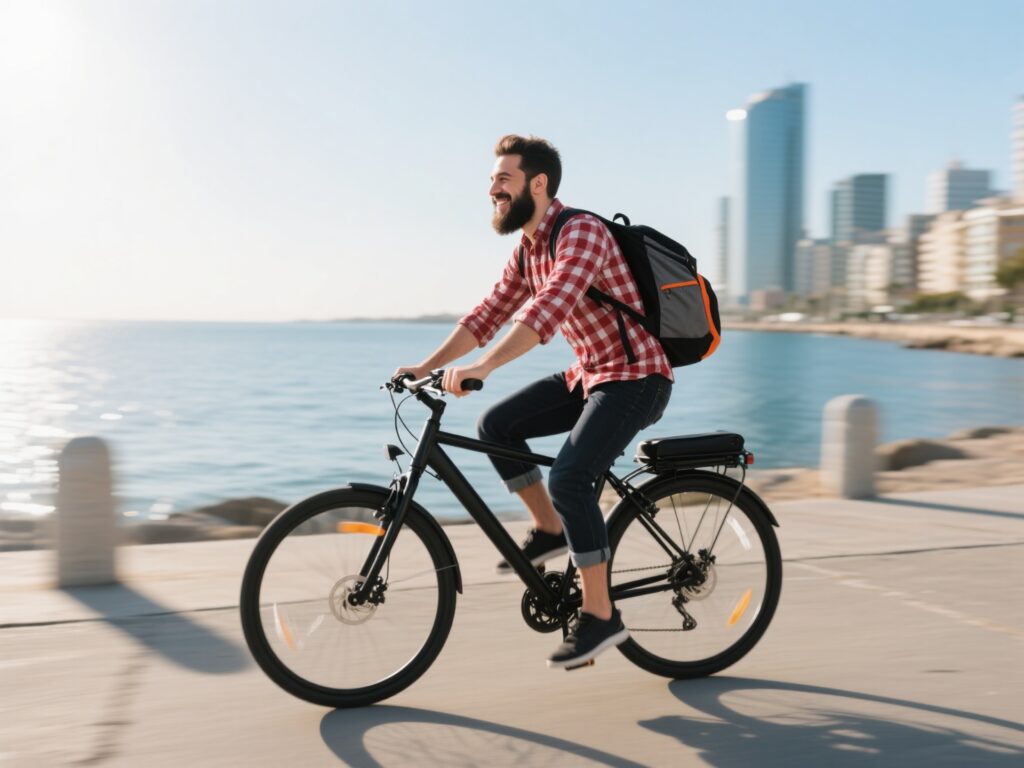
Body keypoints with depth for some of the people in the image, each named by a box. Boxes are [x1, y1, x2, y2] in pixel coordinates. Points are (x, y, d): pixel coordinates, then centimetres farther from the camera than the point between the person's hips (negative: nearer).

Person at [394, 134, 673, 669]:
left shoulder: (581, 232, -20)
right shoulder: (527, 250, 9)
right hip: (588, 374, 9)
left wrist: (480, 368, -44)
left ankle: (600, 616, -10)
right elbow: (487, 315, 10)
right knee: (496, 425, 0)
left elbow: (548, 310, -36)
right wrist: (425, 366, 0)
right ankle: (550, 531, 13)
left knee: (568, 477, -24)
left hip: (635, 377, -9)